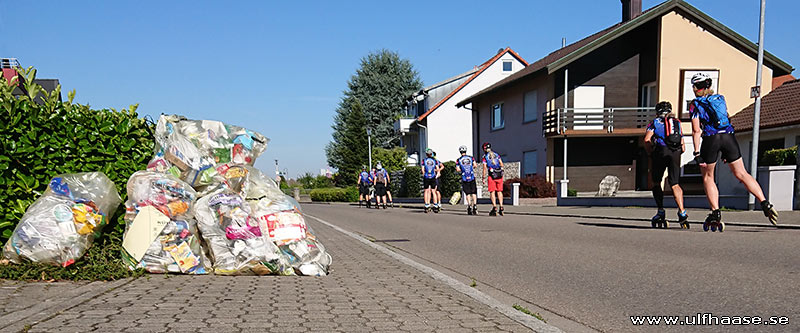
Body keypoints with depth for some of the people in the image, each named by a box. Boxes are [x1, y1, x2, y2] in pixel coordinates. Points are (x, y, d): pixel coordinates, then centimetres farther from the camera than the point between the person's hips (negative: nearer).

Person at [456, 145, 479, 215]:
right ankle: (475, 205, -3)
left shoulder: (458, 160, 1)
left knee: (467, 193, 6)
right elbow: (475, 166, -3)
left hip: (464, 178, 0)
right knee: (474, 193, 7)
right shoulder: (471, 158, 4)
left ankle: (469, 205, -4)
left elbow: (458, 170, -6)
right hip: (472, 178, 1)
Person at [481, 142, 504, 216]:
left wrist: (483, 177, -1)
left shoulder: (485, 156, 1)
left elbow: (485, 168, -5)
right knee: (499, 191, 9)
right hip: (499, 175, 4)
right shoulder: (496, 154, 14)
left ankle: (494, 207, -6)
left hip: (492, 176, -4)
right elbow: (501, 164, 13)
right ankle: (501, 207, 4)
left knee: (492, 192, 1)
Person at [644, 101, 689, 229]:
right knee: (675, 184, 4)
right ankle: (682, 212, -11)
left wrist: (651, 154, 10)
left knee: (656, 182, 11)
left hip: (661, 151, -3)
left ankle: (661, 212, 7)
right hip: (676, 153, 3)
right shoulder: (677, 122, 28)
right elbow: (683, 147, 22)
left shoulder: (655, 122, 17)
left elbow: (647, 139, 0)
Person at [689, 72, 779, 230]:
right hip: (729, 136, 4)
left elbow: (696, 130, -4)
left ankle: (715, 213, 3)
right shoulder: (720, 98, 19)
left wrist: (697, 152, -3)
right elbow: (726, 120, 22)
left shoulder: (695, 104, 5)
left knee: (708, 177, 11)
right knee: (742, 174, 7)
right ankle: (765, 204, -6)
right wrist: (726, 152, 26)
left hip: (711, 139, -4)